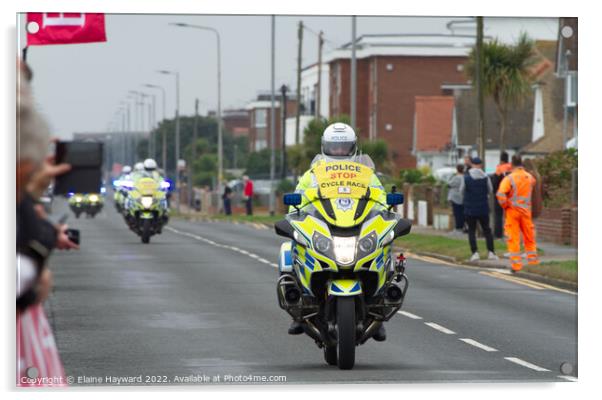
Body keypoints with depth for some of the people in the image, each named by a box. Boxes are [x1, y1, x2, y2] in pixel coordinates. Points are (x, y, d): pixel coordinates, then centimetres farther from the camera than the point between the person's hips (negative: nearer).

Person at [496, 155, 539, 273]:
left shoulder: (509, 178, -14)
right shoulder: (529, 177, 1)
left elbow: (500, 194, -24)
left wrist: (505, 206, -9)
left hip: (512, 211, -3)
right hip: (526, 210, 3)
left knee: (513, 239, 1)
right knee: (529, 237, 16)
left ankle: (516, 265, 0)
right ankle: (532, 261, 20)